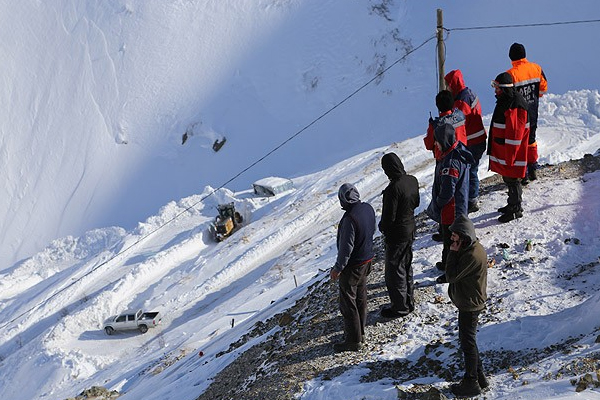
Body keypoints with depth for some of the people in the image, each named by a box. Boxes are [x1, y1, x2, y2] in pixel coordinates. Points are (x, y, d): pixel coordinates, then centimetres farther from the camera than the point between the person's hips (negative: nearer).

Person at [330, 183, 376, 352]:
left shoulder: (349, 219, -31)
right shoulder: (368, 208, -4)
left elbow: (346, 247, -26)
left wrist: (338, 268, -14)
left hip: (352, 265, -9)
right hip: (367, 259, 9)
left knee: (348, 302, 3)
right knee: (361, 298, 22)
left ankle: (353, 340, 11)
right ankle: (359, 332, 35)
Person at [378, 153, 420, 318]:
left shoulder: (393, 188, -29)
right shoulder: (412, 180, -4)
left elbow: (389, 217, -25)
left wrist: (382, 226, -5)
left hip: (396, 235, -8)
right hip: (410, 230, 8)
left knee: (394, 270, 6)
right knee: (406, 266, 22)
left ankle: (400, 307, 15)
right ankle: (409, 301, 35)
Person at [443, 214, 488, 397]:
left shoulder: (472, 256, -30)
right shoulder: (473, 248, 3)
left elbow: (451, 276, -24)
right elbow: (454, 274, 12)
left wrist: (452, 252, -21)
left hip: (469, 305, -10)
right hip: (469, 302, 10)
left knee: (467, 342, 3)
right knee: (467, 340, 21)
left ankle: (471, 383, 15)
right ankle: (479, 376, 33)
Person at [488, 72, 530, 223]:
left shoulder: (515, 105, -23)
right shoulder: (504, 101, 10)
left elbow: (515, 133, -24)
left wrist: (509, 156, -22)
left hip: (511, 152, -10)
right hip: (502, 152, 10)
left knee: (512, 180, 0)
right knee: (507, 178, 20)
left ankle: (516, 210, 11)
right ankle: (513, 205, 34)